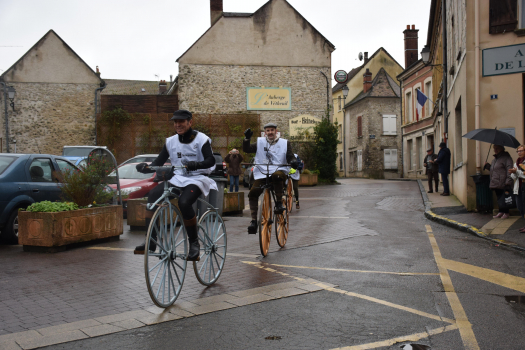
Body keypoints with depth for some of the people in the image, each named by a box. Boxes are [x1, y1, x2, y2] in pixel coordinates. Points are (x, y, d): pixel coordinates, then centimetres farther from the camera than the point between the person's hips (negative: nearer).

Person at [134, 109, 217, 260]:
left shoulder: (201, 139, -5)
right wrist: (146, 167, -15)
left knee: (184, 202, -34)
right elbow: (159, 162, 7)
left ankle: (194, 243, -15)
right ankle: (151, 241, -20)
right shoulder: (171, 141, 9)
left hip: (197, 179, -5)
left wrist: (196, 164, -38)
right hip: (177, 178, 5)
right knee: (153, 194, -22)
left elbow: (211, 160, -18)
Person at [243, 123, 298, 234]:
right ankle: (254, 220, -9)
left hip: (279, 171, -2)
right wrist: (247, 139, -14)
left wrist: (293, 161, -17)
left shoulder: (284, 143, 12)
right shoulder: (260, 142, 13)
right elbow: (246, 149, 4)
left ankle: (279, 203, -22)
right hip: (262, 173, 2)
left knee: (277, 176, -39)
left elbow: (290, 156, 7)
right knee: (252, 193, -18)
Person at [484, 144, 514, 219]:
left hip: (503, 184, -8)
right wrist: (487, 166, 14)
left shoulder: (506, 158, -7)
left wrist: (508, 182, -22)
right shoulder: (494, 159, 20)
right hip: (496, 184, 8)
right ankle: (501, 212, 22)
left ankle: (506, 213, 7)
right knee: (499, 198, 13)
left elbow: (509, 170, -15)